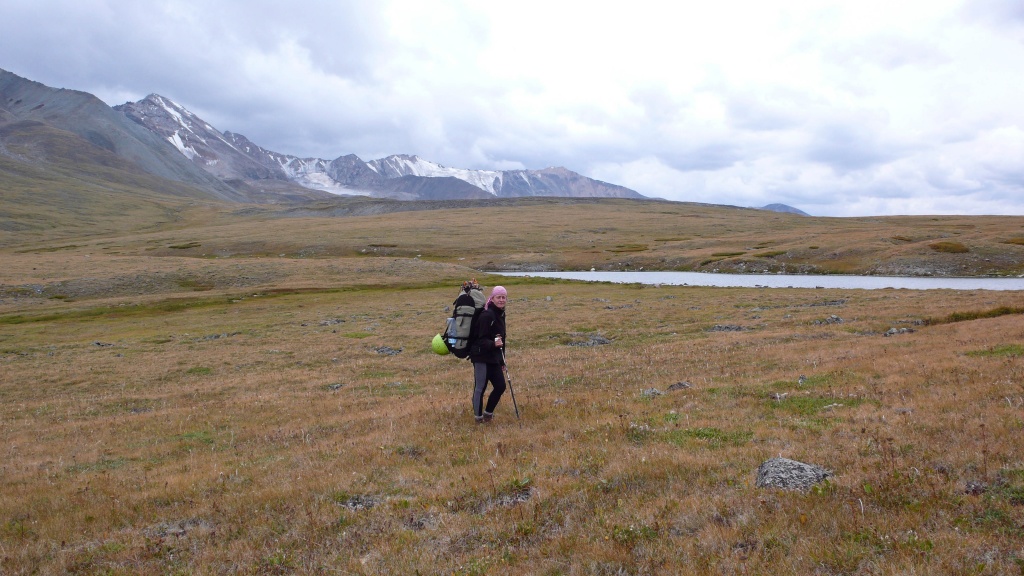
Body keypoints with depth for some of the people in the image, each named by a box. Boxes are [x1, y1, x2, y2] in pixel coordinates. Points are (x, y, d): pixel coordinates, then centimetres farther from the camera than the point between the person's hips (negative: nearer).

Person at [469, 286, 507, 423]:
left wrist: (502, 358, 24)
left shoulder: (500, 314, 12)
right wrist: (493, 344, -39)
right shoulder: (487, 315, -17)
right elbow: (481, 339, -20)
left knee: (500, 386, 7)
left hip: (494, 357, 9)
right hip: (482, 356, -9)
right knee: (480, 387, -2)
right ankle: (479, 417, 11)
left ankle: (488, 413, 25)